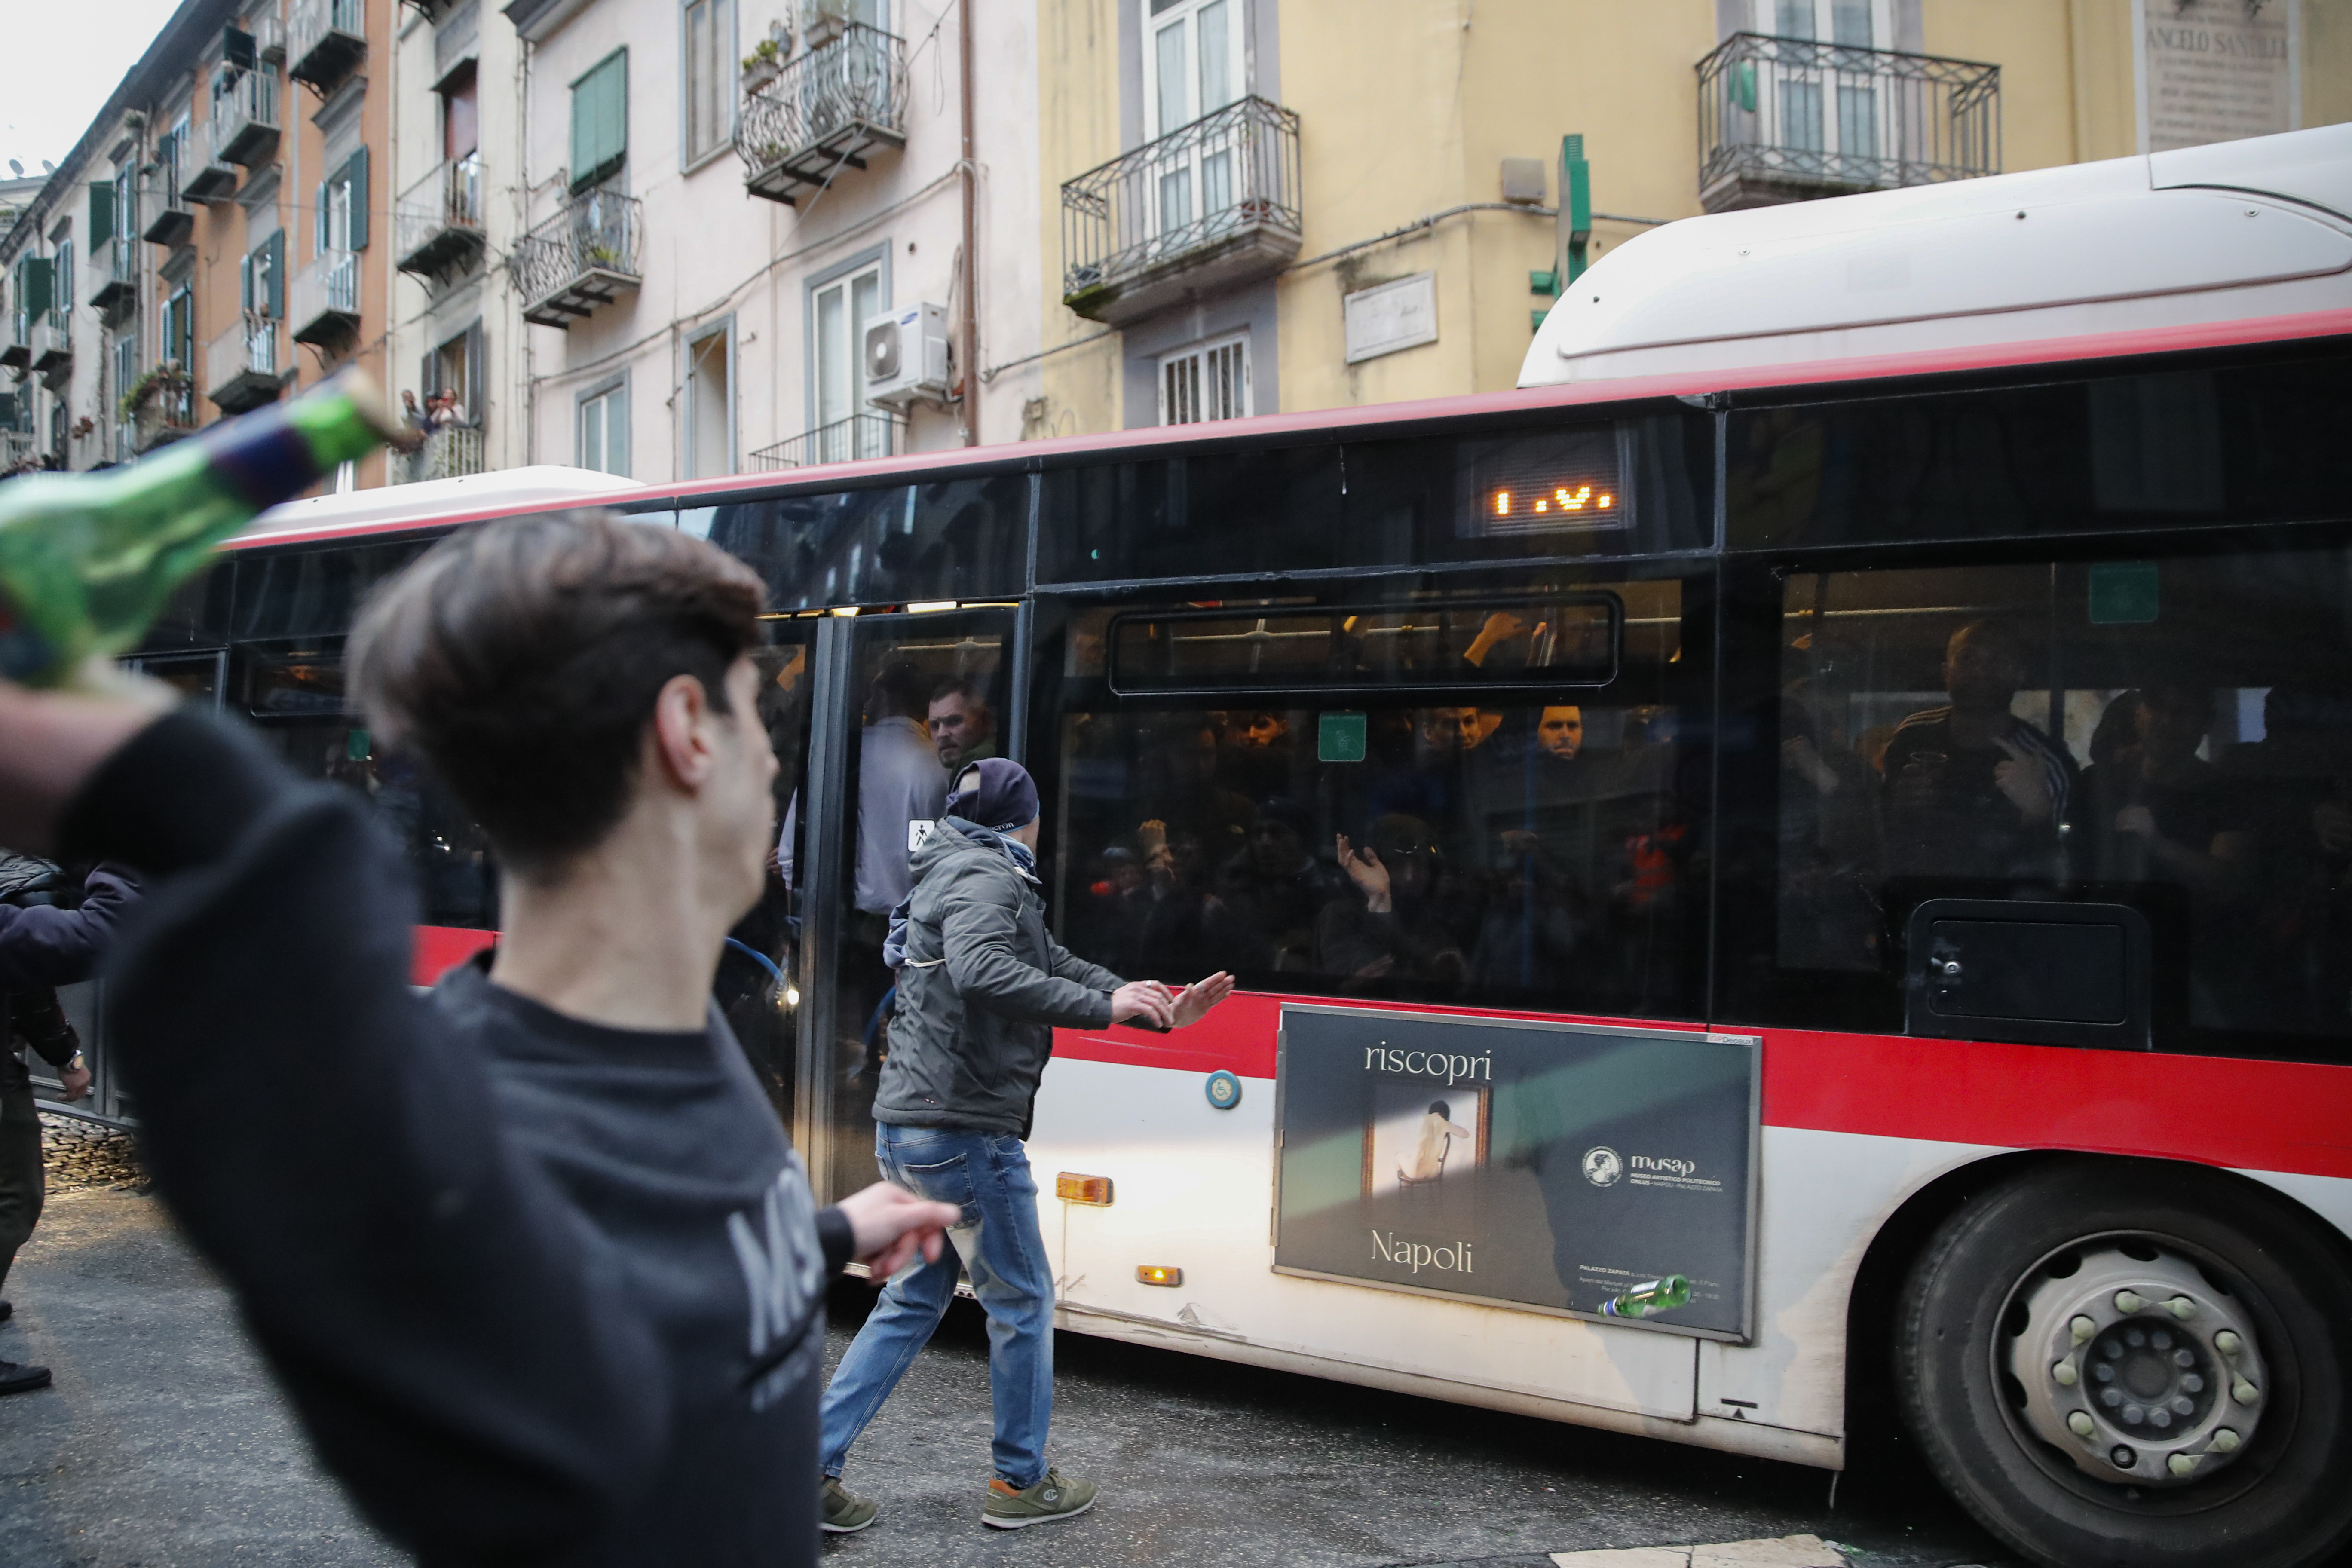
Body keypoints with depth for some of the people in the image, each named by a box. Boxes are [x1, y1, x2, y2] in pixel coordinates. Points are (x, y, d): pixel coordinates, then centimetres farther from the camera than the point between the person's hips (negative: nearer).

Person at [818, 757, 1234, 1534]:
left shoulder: (976, 877, 22)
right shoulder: (983, 876, -11)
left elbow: (1057, 966, 21)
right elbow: (983, 973, -31)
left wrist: (1163, 1011, 13)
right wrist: (1106, 1008, -26)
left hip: (908, 1125, 10)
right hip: (964, 1128, -10)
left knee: (915, 1299, 16)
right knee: (1022, 1300, 5)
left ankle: (814, 1465, 15)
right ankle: (1022, 1483, 18)